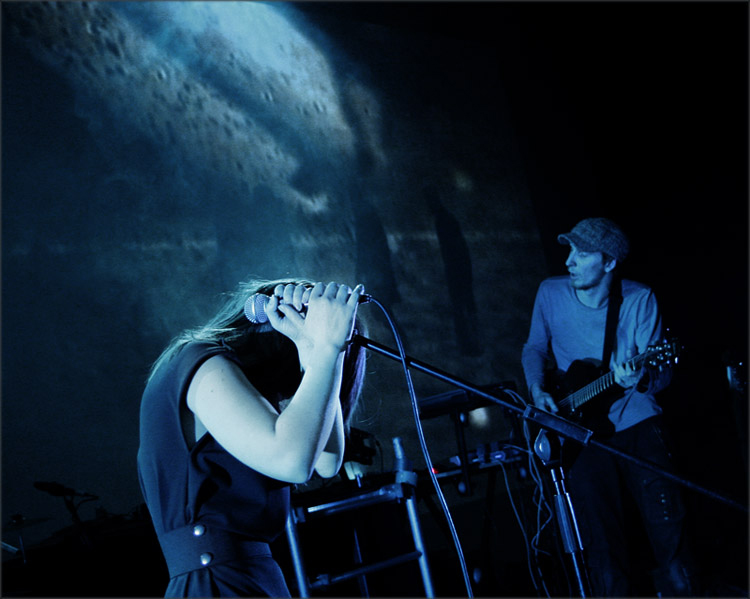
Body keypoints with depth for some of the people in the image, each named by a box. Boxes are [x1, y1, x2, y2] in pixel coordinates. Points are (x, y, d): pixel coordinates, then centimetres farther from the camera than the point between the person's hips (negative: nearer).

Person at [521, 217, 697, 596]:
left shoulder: (639, 301, -6)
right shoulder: (551, 294, -1)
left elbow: (662, 372, -7)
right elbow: (535, 348, 13)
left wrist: (641, 379, -30)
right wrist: (538, 389, -5)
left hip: (635, 420, -1)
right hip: (583, 426, 1)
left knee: (666, 520, -7)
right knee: (601, 542, -5)